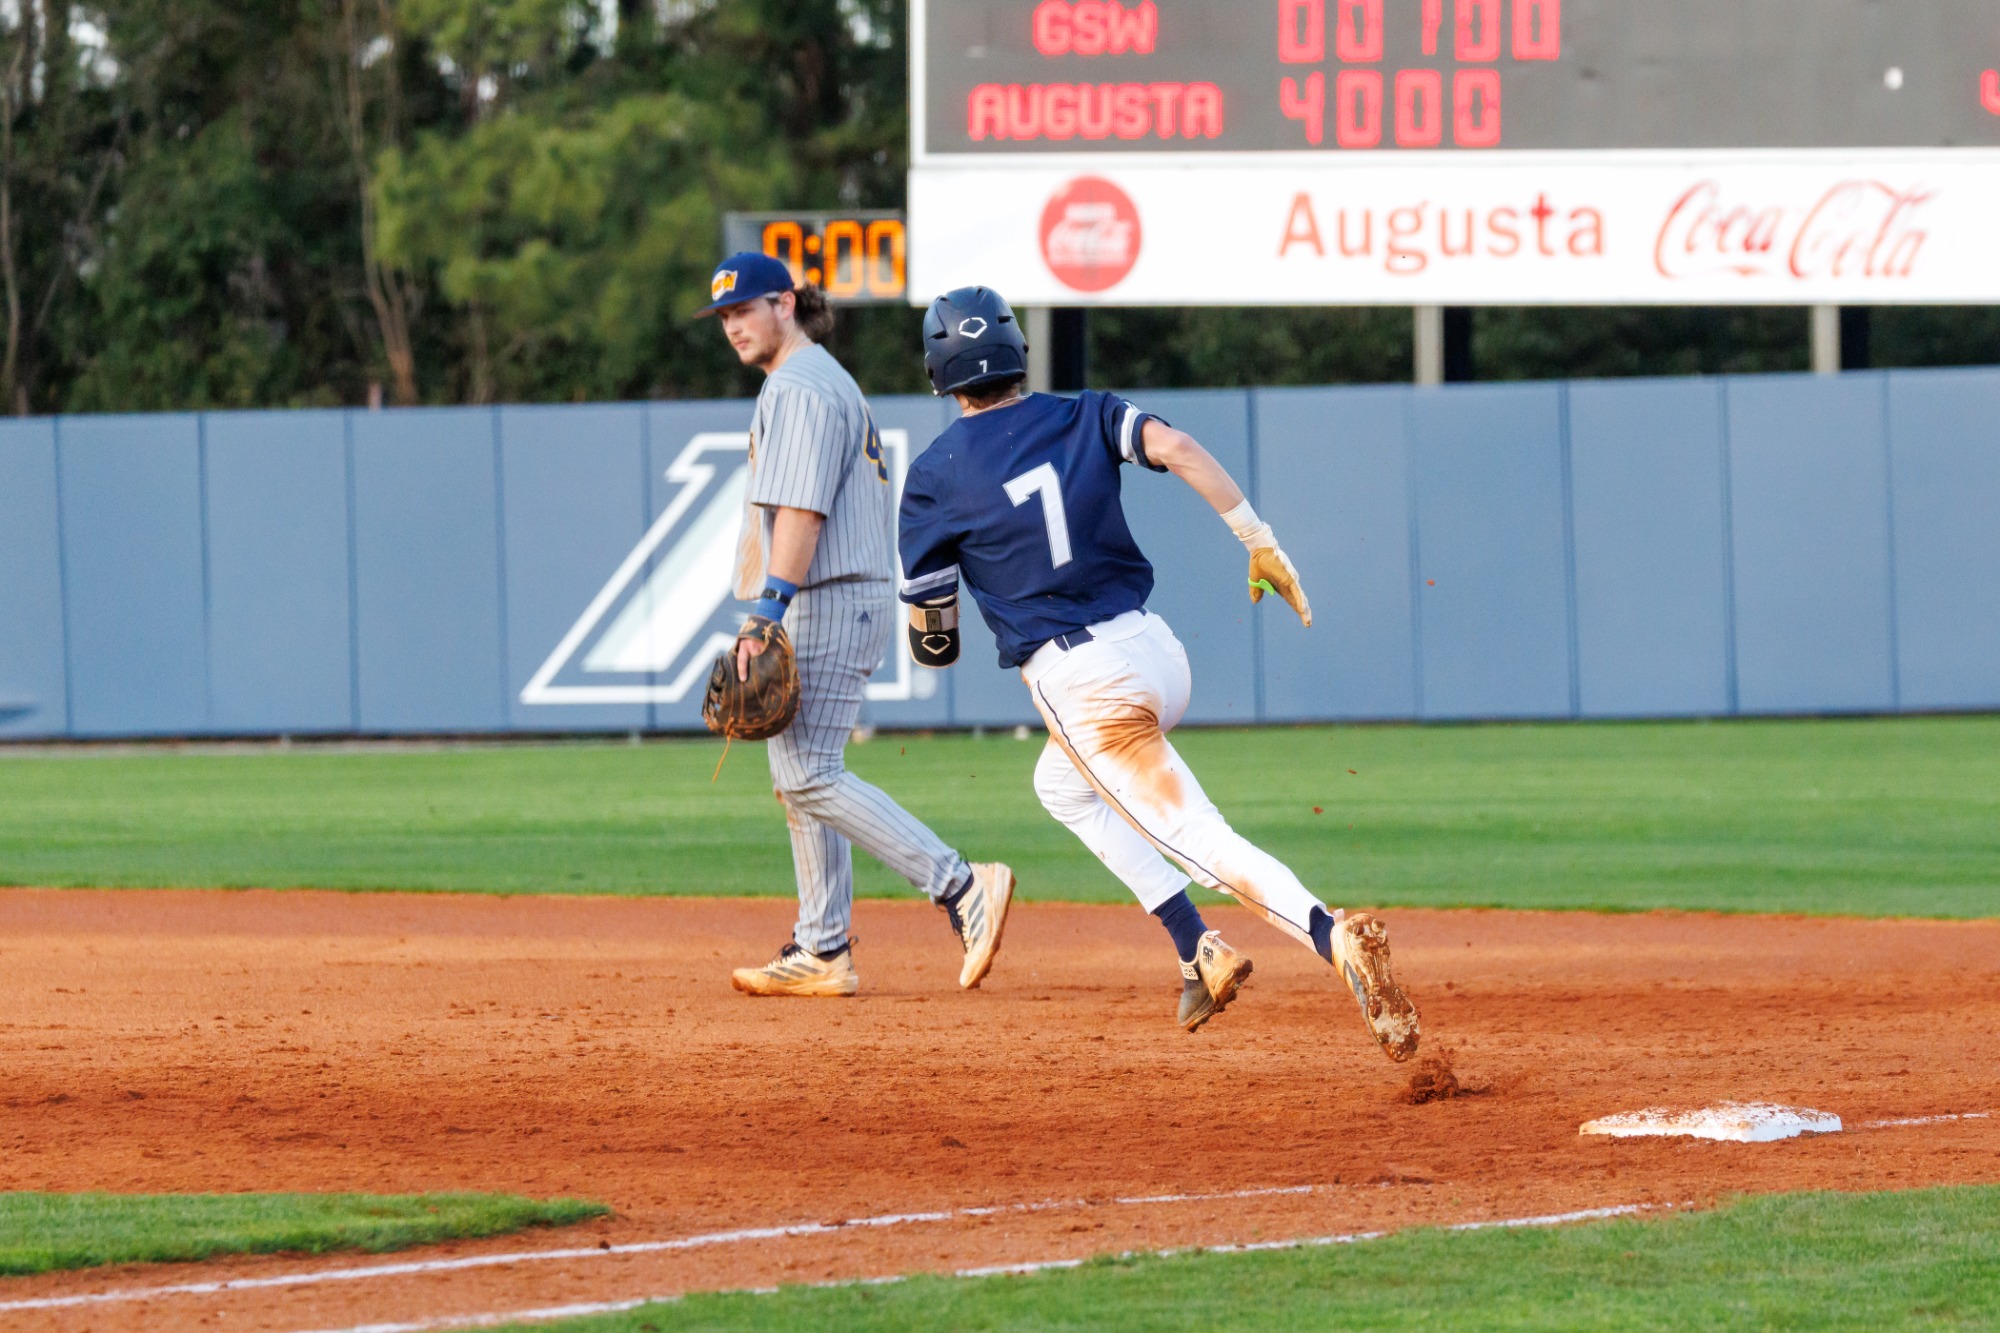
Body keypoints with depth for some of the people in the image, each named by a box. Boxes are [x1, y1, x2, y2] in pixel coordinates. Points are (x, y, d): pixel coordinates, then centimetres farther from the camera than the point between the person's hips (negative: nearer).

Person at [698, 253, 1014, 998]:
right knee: (800, 776, 13)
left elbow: (801, 511, -22)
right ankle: (822, 954, 14)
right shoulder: (824, 381, 22)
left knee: (807, 777, -15)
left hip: (828, 602, -11)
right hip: (855, 601, 11)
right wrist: (771, 618, 20)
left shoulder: (801, 387, -12)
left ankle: (962, 888, -23)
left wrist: (766, 615, -28)